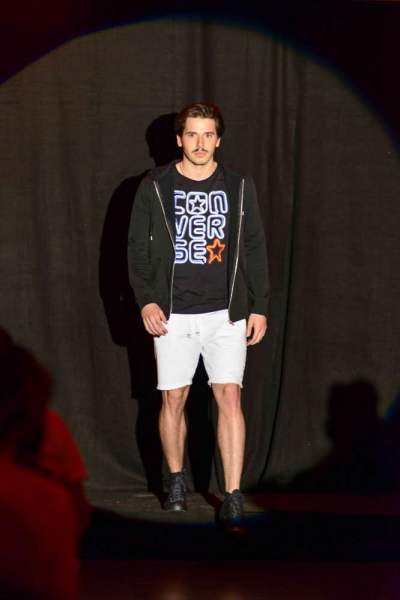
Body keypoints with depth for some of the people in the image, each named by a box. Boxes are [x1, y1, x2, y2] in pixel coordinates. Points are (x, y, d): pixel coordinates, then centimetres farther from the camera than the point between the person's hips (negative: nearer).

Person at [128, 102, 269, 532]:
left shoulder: (239, 188, 6)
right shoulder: (155, 187, 2)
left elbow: (254, 251, 9)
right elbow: (138, 249, 4)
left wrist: (259, 307, 3)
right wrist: (145, 300, -8)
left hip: (226, 312, 0)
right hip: (173, 314, 0)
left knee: (229, 396, -10)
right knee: (173, 399, 6)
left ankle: (233, 498, -8)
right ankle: (176, 480, 27)